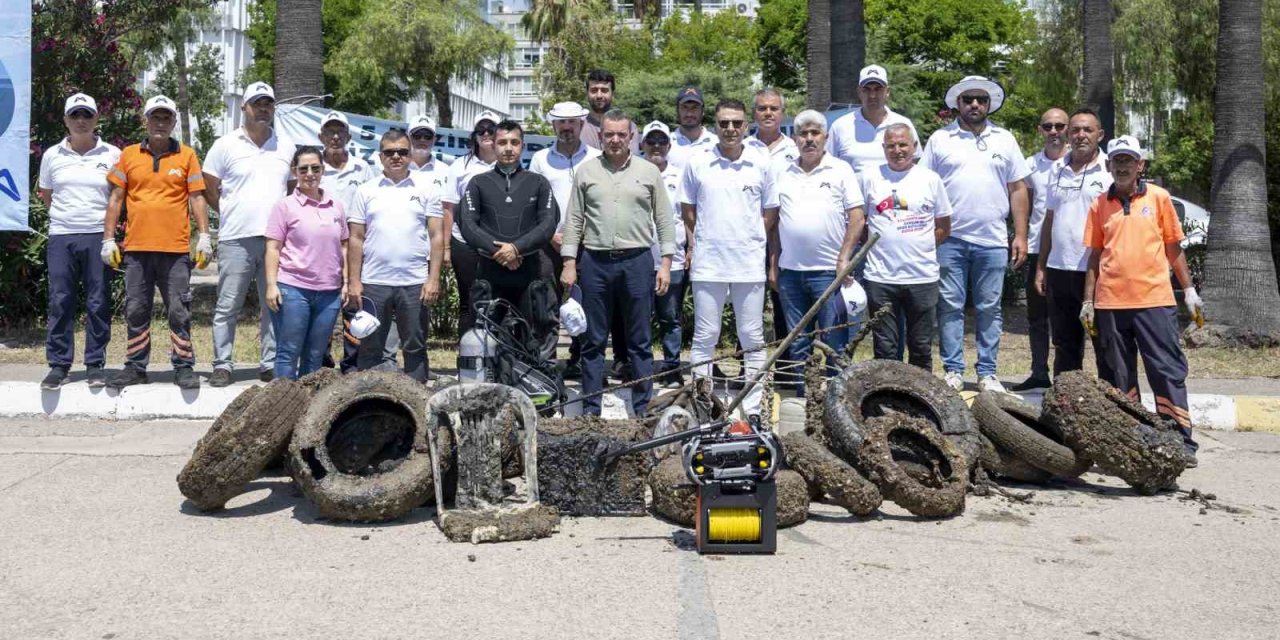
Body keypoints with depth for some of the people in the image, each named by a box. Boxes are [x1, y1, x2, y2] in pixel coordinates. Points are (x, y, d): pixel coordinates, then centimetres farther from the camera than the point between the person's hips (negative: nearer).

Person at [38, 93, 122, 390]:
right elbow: (46, 196, 20)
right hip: (61, 236, 2)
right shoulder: (52, 155, 9)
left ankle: (95, 364, 7)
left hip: (98, 236, -1)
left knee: (98, 303, 0)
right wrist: (67, 215, 10)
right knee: (60, 302, 1)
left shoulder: (112, 155, 4)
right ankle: (58, 364, 8)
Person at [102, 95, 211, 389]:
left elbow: (197, 198, 4)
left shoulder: (186, 155, 5)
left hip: (176, 249, -2)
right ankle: (136, 367, 17)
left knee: (179, 311, 1)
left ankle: (184, 367, 8)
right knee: (136, 310, 8)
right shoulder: (129, 155, 9)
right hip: (136, 248, 2)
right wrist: (109, 238, 4)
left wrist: (204, 236, -4)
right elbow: (116, 199, 10)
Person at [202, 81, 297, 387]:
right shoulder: (225, 145, 3)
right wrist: (231, 216, 8)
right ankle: (222, 365, 8)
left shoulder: (286, 147, 12)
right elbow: (209, 189, 7)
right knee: (228, 307, 1)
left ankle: (271, 364, 14)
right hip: (236, 239, -2)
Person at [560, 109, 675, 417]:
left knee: (640, 342, 5)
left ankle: (642, 409, 12)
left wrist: (666, 263, -1)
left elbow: (664, 221, 6)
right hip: (595, 262, 1)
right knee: (594, 341, 7)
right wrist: (569, 263, 1)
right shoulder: (587, 172, 8)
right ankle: (590, 409, 14)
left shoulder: (649, 172, 6)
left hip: (637, 262, -1)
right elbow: (574, 220, 8)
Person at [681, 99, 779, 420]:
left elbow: (771, 213, 10)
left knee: (753, 338, 6)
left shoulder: (761, 165, 3)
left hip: (749, 264, 1)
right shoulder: (697, 164, 2)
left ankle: (753, 408, 13)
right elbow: (688, 209, 11)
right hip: (707, 264, 0)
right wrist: (695, 244, 4)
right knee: (704, 337, 6)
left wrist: (749, 239, 2)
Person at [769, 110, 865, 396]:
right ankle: (801, 395, 20)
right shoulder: (783, 172, 12)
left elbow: (857, 217, -3)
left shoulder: (841, 170, 2)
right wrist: (773, 264, 9)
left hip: (828, 271, -4)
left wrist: (844, 259, -11)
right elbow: (774, 221, 14)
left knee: (835, 341, -1)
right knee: (798, 342, 11)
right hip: (790, 271, 4)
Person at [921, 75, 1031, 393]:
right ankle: (953, 370, 10)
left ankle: (987, 373, 13)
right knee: (950, 306, 1)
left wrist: (1021, 235, 3)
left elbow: (1017, 189, 9)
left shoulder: (1004, 140, 10)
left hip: (992, 240, 1)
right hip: (950, 239, -1)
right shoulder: (940, 139, 6)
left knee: (989, 308, 6)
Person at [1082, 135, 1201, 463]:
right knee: (1120, 376, 8)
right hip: (1111, 303, 2)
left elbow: (1173, 248, 9)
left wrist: (1189, 290, 6)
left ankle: (1181, 440, 3)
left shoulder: (1158, 197, 5)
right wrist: (1088, 301, 8)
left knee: (1168, 371, -2)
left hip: (1155, 299, -2)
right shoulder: (1099, 205, 9)